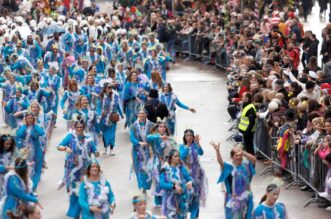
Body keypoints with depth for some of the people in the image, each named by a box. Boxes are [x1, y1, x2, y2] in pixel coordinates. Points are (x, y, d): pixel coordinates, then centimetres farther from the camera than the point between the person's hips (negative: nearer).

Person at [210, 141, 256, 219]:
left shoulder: (246, 165, 0)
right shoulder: (229, 167, -6)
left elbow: (254, 159, -17)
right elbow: (220, 162, -23)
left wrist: (242, 152, -28)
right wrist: (217, 150, -40)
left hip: (246, 198, 3)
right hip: (233, 198, -2)